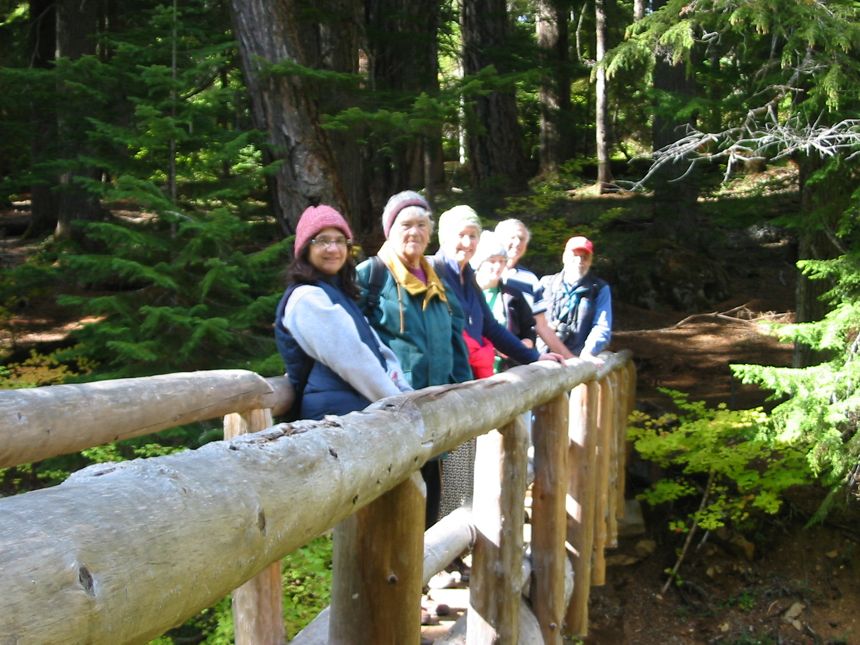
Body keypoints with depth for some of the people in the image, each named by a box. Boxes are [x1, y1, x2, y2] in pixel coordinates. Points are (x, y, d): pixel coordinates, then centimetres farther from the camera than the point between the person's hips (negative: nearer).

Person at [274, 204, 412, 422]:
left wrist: (409, 397, 1)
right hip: (337, 414, -9)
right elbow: (351, 361, -14)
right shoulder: (307, 298, -7)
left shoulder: (339, 293, 22)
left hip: (363, 410, 9)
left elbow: (379, 352, 15)